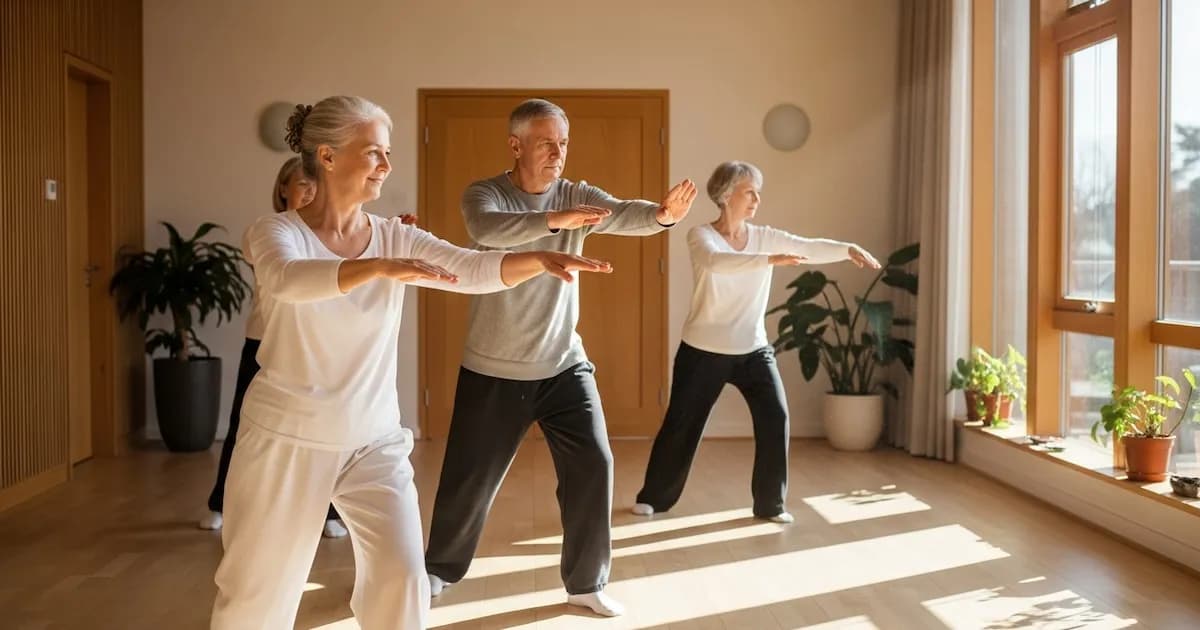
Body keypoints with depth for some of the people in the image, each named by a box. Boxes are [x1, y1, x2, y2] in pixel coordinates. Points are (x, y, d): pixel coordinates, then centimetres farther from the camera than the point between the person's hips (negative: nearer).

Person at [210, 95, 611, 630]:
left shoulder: (394, 237, 1)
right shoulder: (276, 232, -10)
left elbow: (476, 270, -10)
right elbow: (288, 279, -33)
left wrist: (540, 259, -29)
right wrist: (381, 268, -48)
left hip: (374, 439, 3)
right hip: (289, 436, -3)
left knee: (402, 578, -3)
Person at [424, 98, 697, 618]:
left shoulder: (577, 195, -1)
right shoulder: (483, 195, -10)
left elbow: (623, 215, -21)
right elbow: (486, 230, -33)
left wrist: (661, 214, -44)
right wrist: (555, 220, -49)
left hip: (563, 364, 3)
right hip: (493, 370, -2)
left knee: (594, 465, -2)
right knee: (470, 477, 7)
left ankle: (587, 583, 16)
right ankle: (437, 569, 32)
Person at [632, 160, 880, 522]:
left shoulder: (765, 237, 1)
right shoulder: (701, 236, -12)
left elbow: (810, 248, -11)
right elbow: (716, 261, -34)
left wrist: (848, 249, -30)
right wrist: (770, 260, -46)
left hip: (753, 350, 4)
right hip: (703, 351, -3)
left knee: (775, 418, -6)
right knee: (681, 423, 5)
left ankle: (770, 504, 10)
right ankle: (653, 496, 24)